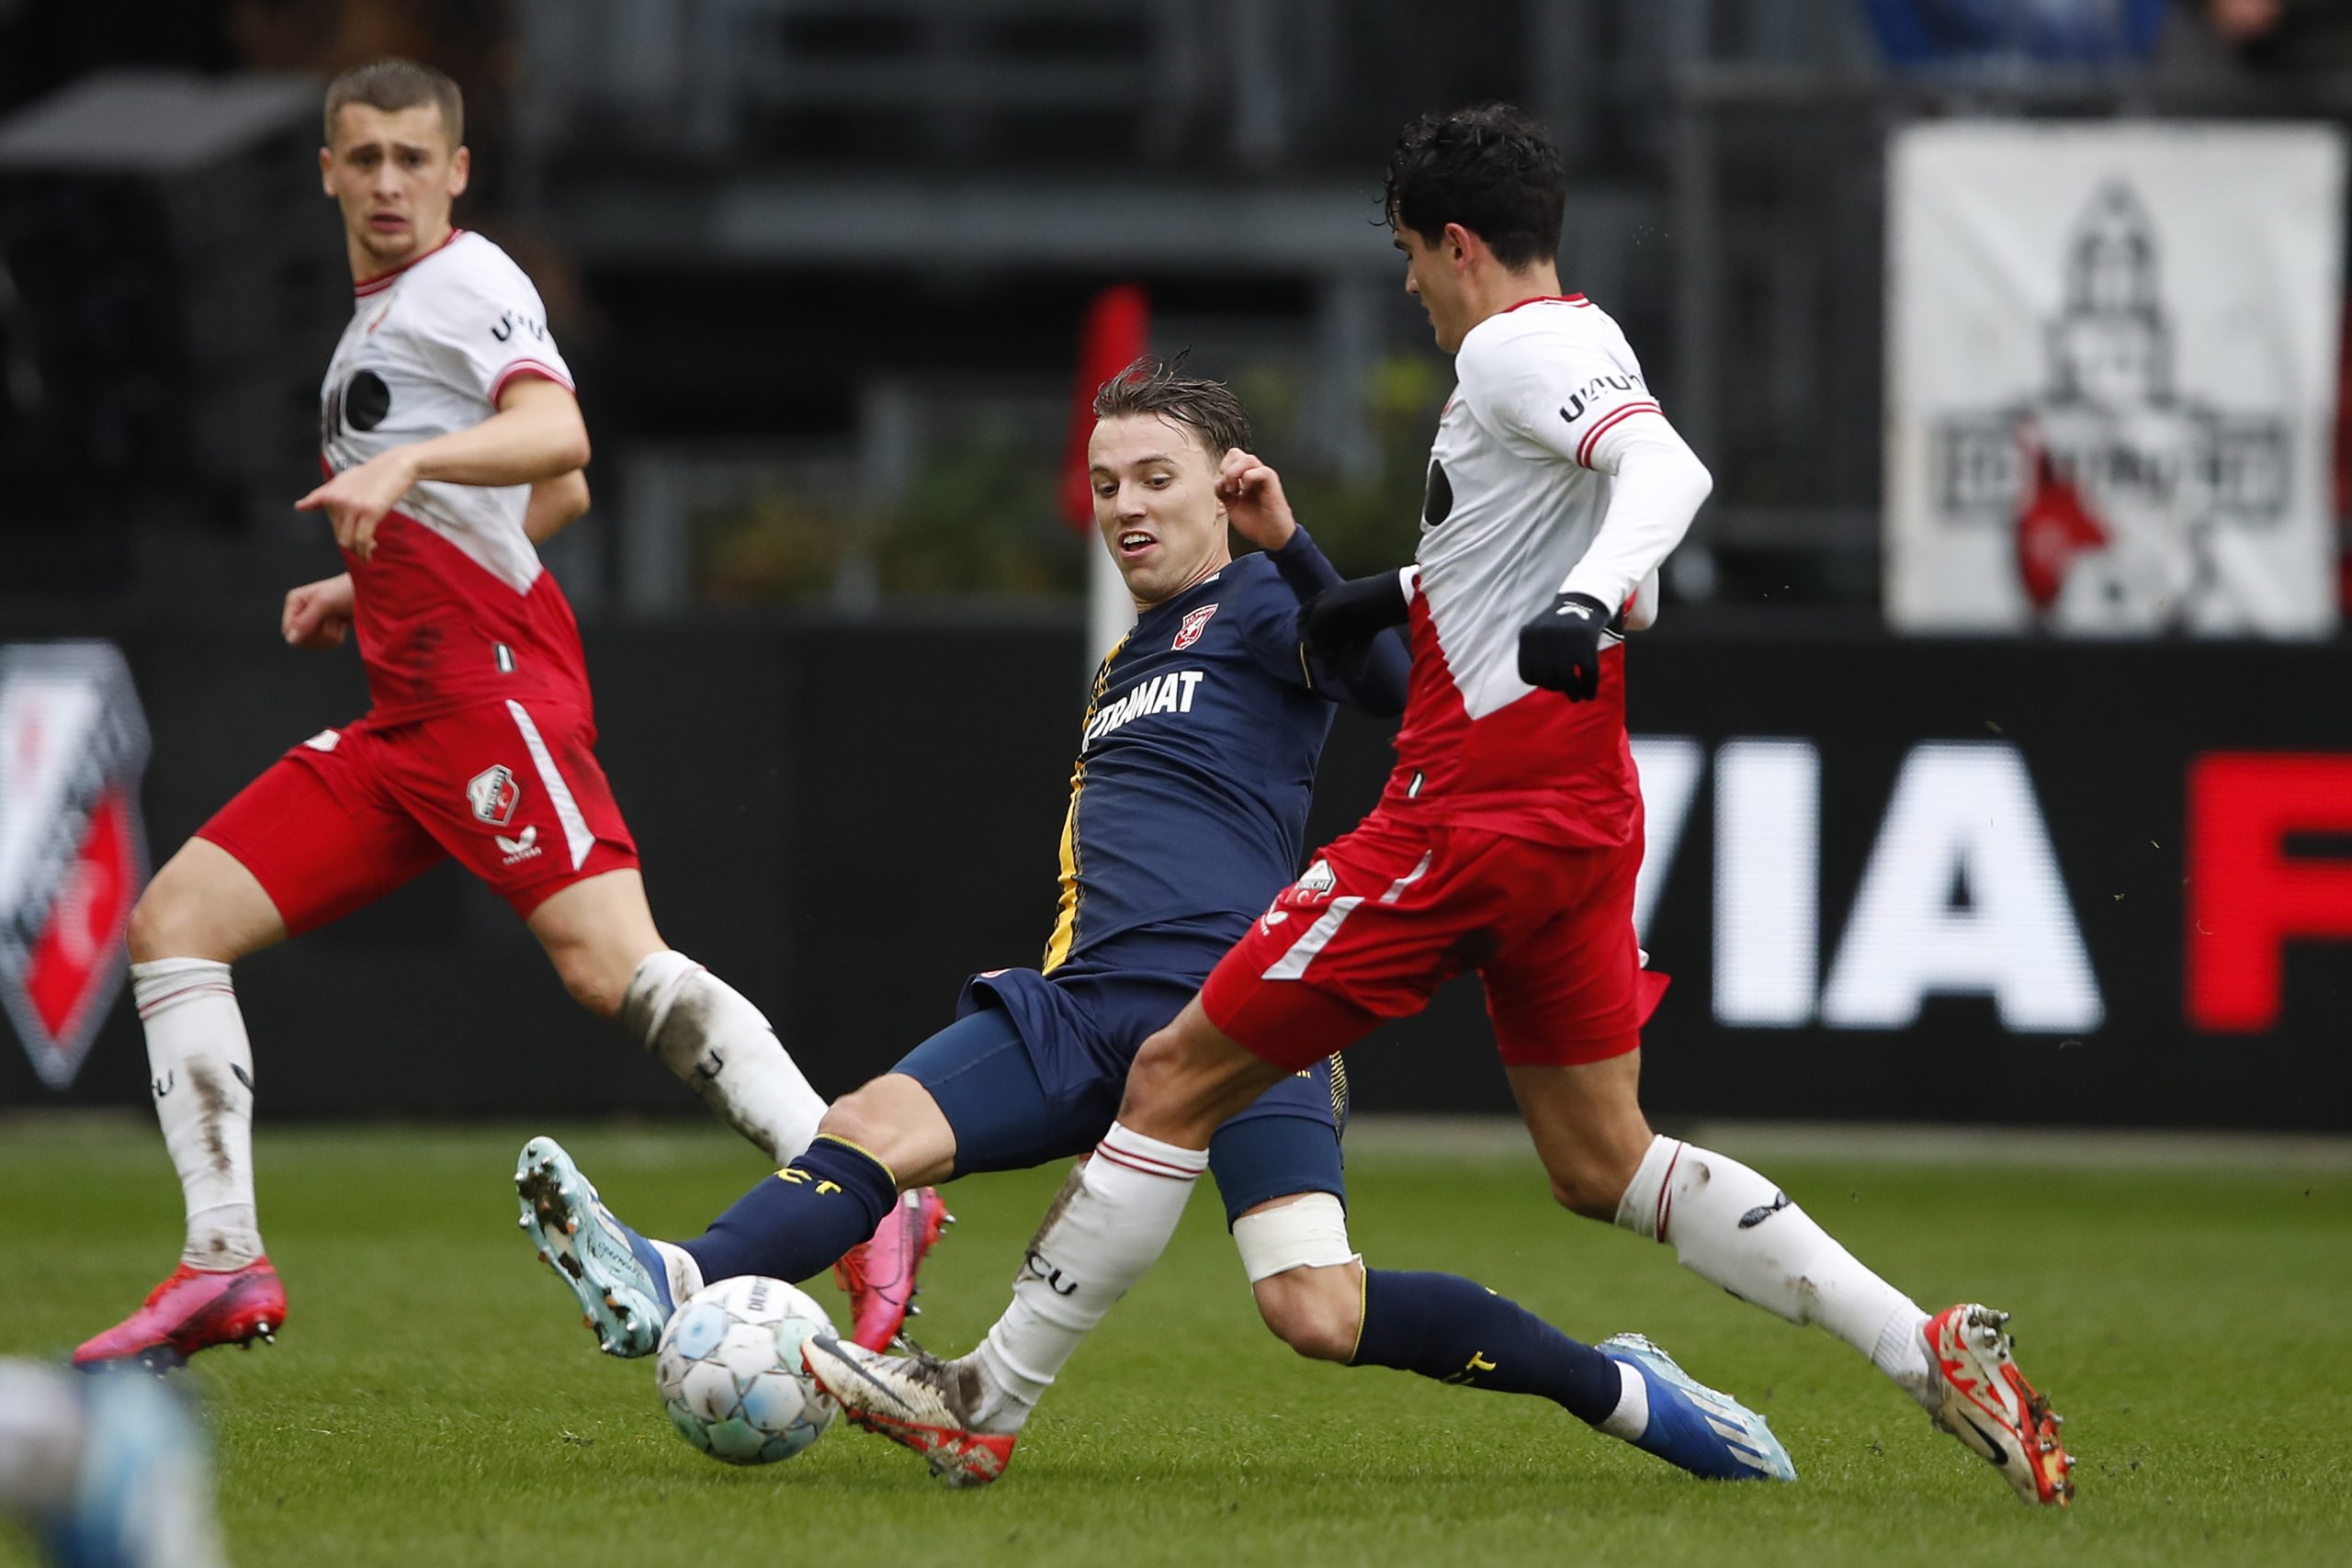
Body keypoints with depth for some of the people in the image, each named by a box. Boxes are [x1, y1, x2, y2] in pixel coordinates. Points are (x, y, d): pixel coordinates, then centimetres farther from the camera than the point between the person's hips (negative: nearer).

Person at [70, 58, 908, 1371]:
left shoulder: (466, 282, -4)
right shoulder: (373, 317, 23)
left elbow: (557, 440, -23)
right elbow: (562, 501, 32)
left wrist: (406, 465, -38)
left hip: (492, 686, -10)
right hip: (407, 717, 10)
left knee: (612, 966, -24)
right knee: (175, 918, 3)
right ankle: (227, 1268, 0)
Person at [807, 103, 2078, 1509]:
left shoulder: (1516, 348, -11)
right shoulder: (1582, 344, 17)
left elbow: (1667, 469, -29)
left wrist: (1585, 599, -46)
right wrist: (1405, 592, 37)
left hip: (1478, 806, -10)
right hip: (1581, 813, 10)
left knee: (1176, 1077, -2)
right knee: (1599, 1163, 14)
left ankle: (989, 1402, 2)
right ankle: (1935, 1353, 3)